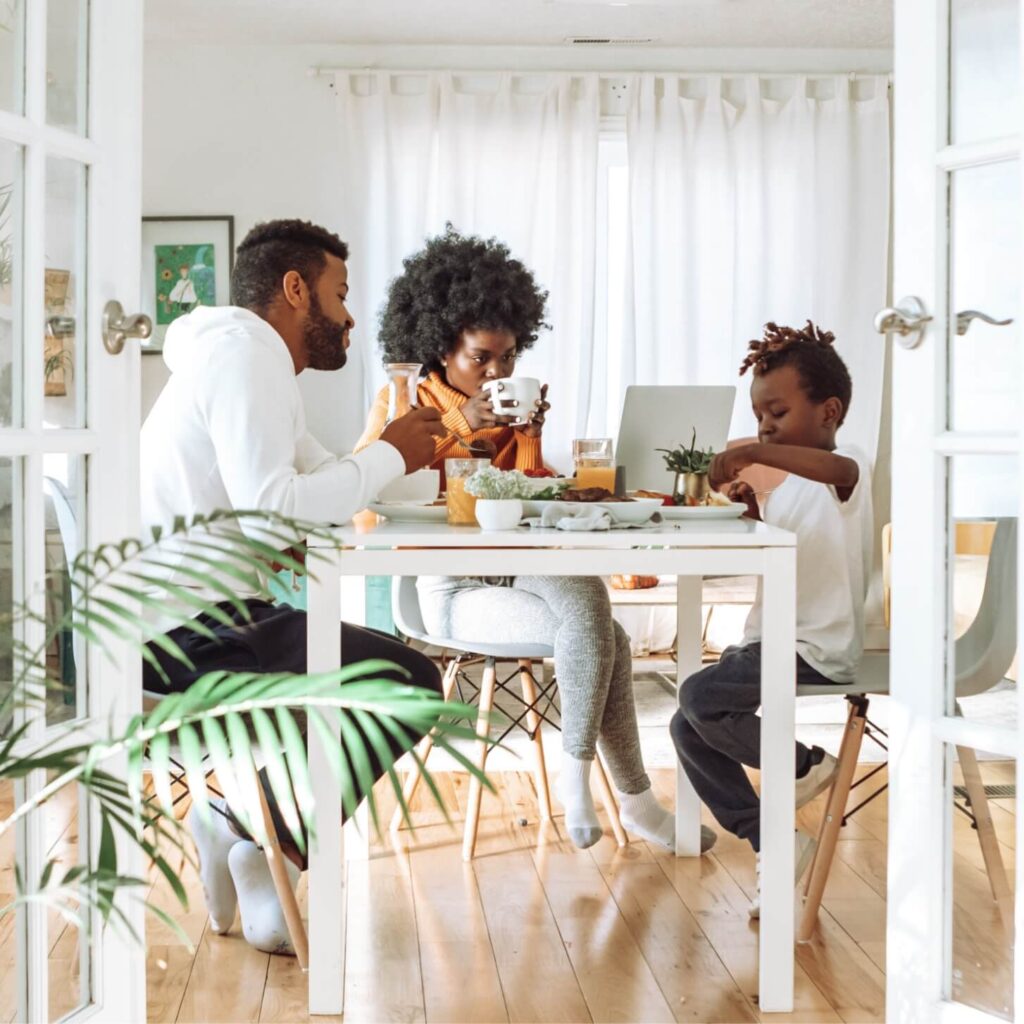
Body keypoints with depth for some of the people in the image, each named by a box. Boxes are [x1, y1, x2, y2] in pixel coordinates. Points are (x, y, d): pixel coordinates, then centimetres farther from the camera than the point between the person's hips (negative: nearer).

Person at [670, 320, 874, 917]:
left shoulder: (848, 472, -11)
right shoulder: (791, 485, 17)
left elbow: (839, 468, -37)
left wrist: (756, 453, -46)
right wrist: (754, 512, 4)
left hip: (818, 651, -9)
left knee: (700, 698, -24)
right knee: (688, 729, 1)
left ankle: (806, 765, -2)